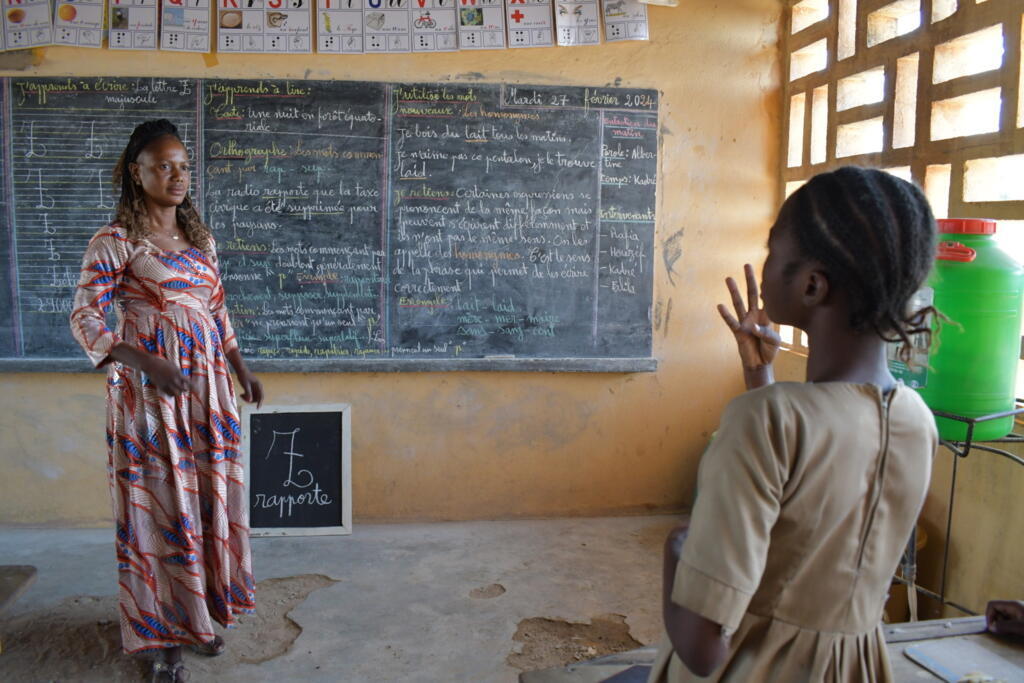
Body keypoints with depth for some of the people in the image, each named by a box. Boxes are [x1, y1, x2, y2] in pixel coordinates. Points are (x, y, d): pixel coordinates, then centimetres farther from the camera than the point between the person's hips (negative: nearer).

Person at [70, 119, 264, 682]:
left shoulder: (200, 239, 11)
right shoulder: (115, 241, -7)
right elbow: (84, 316, -10)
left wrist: (242, 370, 13)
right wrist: (148, 363, -22)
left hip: (208, 387, 6)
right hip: (148, 389, -5)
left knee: (208, 497, 11)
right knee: (159, 505, 3)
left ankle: (200, 613, 31)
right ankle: (164, 635, 20)